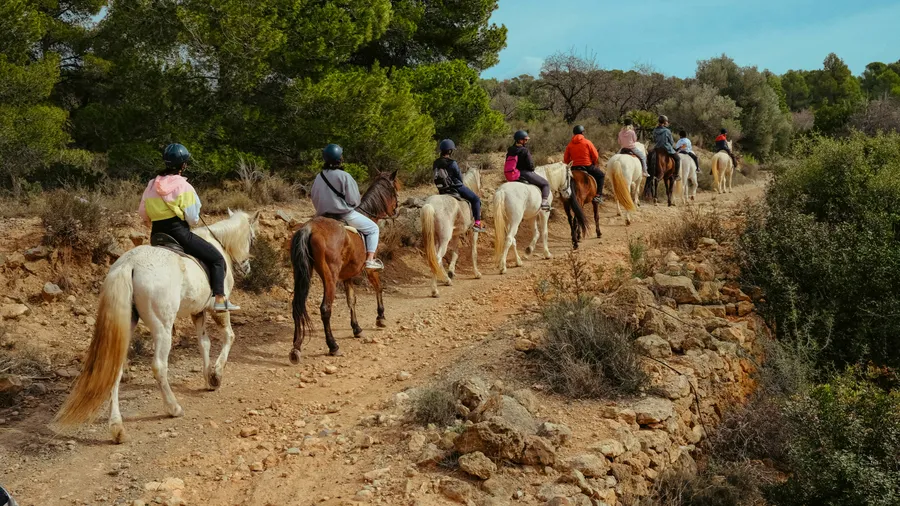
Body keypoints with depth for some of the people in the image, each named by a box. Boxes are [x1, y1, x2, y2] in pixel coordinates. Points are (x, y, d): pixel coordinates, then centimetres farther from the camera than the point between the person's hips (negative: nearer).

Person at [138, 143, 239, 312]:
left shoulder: (152, 185, 8)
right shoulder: (183, 186, -10)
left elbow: (142, 212, 14)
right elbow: (192, 218, -11)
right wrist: (195, 221, 11)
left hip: (157, 236, 7)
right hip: (179, 233, -7)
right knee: (217, 258, 2)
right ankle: (219, 299, -9)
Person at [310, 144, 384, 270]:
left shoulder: (319, 177, 1)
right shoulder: (344, 176, -18)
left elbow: (313, 197, 11)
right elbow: (354, 200, -14)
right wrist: (353, 205, 9)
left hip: (324, 214, 7)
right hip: (345, 214, -6)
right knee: (373, 228, 7)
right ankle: (370, 260, -3)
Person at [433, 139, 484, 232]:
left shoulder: (436, 163, -2)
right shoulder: (452, 163, -20)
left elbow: (436, 178, 8)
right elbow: (460, 178, -10)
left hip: (442, 190, 7)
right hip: (456, 188, -7)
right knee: (476, 199, 6)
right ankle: (477, 223, 1)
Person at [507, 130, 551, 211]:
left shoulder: (510, 150, 3)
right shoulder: (525, 151, -18)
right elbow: (530, 165, -16)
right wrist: (532, 169, 6)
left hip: (513, 175, 8)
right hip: (525, 173, -8)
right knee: (546, 184, 5)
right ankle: (544, 202, -11)